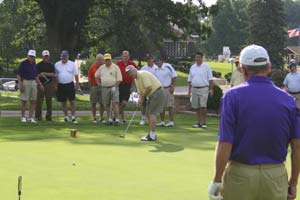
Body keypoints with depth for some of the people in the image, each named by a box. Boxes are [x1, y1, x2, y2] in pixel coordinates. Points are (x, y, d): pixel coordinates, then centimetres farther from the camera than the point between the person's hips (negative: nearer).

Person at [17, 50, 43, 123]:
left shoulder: (34, 64, 12)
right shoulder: (23, 63, -7)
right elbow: (18, 75, -10)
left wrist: (40, 84, 13)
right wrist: (20, 84, -19)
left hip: (33, 83, 6)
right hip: (25, 82, -6)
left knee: (34, 101, 2)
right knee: (24, 101, -1)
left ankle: (30, 118, 7)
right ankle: (23, 117, 9)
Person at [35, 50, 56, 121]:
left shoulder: (51, 65, 10)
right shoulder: (39, 65, 6)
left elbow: (53, 74, 0)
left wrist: (45, 73, -11)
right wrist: (41, 75, -19)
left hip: (49, 84, 1)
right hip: (41, 84, -1)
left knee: (49, 101, 3)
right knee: (39, 101, -4)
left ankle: (49, 116, 7)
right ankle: (38, 116, 3)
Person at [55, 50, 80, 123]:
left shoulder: (72, 64, 3)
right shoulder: (57, 65, 7)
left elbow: (76, 75, 4)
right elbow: (55, 75, 10)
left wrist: (77, 84, -1)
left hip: (70, 85, -2)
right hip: (61, 85, 2)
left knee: (72, 102, -4)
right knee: (63, 102, 8)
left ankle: (73, 117, -1)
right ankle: (66, 117, 17)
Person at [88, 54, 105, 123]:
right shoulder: (92, 68, 2)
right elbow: (90, 79, 4)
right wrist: (91, 88, 0)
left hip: (103, 87, 0)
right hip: (94, 87, 0)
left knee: (102, 103, 4)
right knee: (93, 103, 4)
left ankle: (101, 118, 13)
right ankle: (94, 118, 11)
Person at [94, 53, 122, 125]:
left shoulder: (115, 67, -2)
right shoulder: (101, 68, 10)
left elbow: (119, 79, -4)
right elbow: (96, 75, 25)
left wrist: (115, 86, -13)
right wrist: (98, 83, 13)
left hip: (113, 87, -4)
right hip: (104, 88, 4)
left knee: (115, 103, -13)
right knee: (107, 105, 7)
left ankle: (117, 119, -15)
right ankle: (109, 119, 14)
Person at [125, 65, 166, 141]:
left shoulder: (143, 74, -17)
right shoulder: (136, 79, 13)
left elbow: (149, 87, -26)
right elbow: (140, 92, 14)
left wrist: (142, 97, -13)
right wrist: (139, 99, -6)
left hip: (157, 93, -10)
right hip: (151, 95, 10)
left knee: (152, 113, -12)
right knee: (149, 114, 10)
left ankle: (152, 136, -11)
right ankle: (152, 134, 16)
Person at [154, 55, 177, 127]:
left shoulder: (167, 66, -12)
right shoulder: (156, 69, 7)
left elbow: (174, 76, -9)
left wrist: (172, 86, -12)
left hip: (167, 88, -7)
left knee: (170, 106, -4)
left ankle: (171, 122, -1)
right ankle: (162, 121, 15)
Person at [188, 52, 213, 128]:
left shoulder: (206, 67, 0)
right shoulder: (192, 67, 13)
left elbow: (210, 79, -2)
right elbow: (190, 80, 17)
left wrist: (211, 89, -8)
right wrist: (189, 90, 13)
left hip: (204, 88, -5)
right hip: (194, 89, 5)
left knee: (203, 106, -11)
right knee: (196, 107, 6)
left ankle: (203, 122, -5)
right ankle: (198, 122, 13)